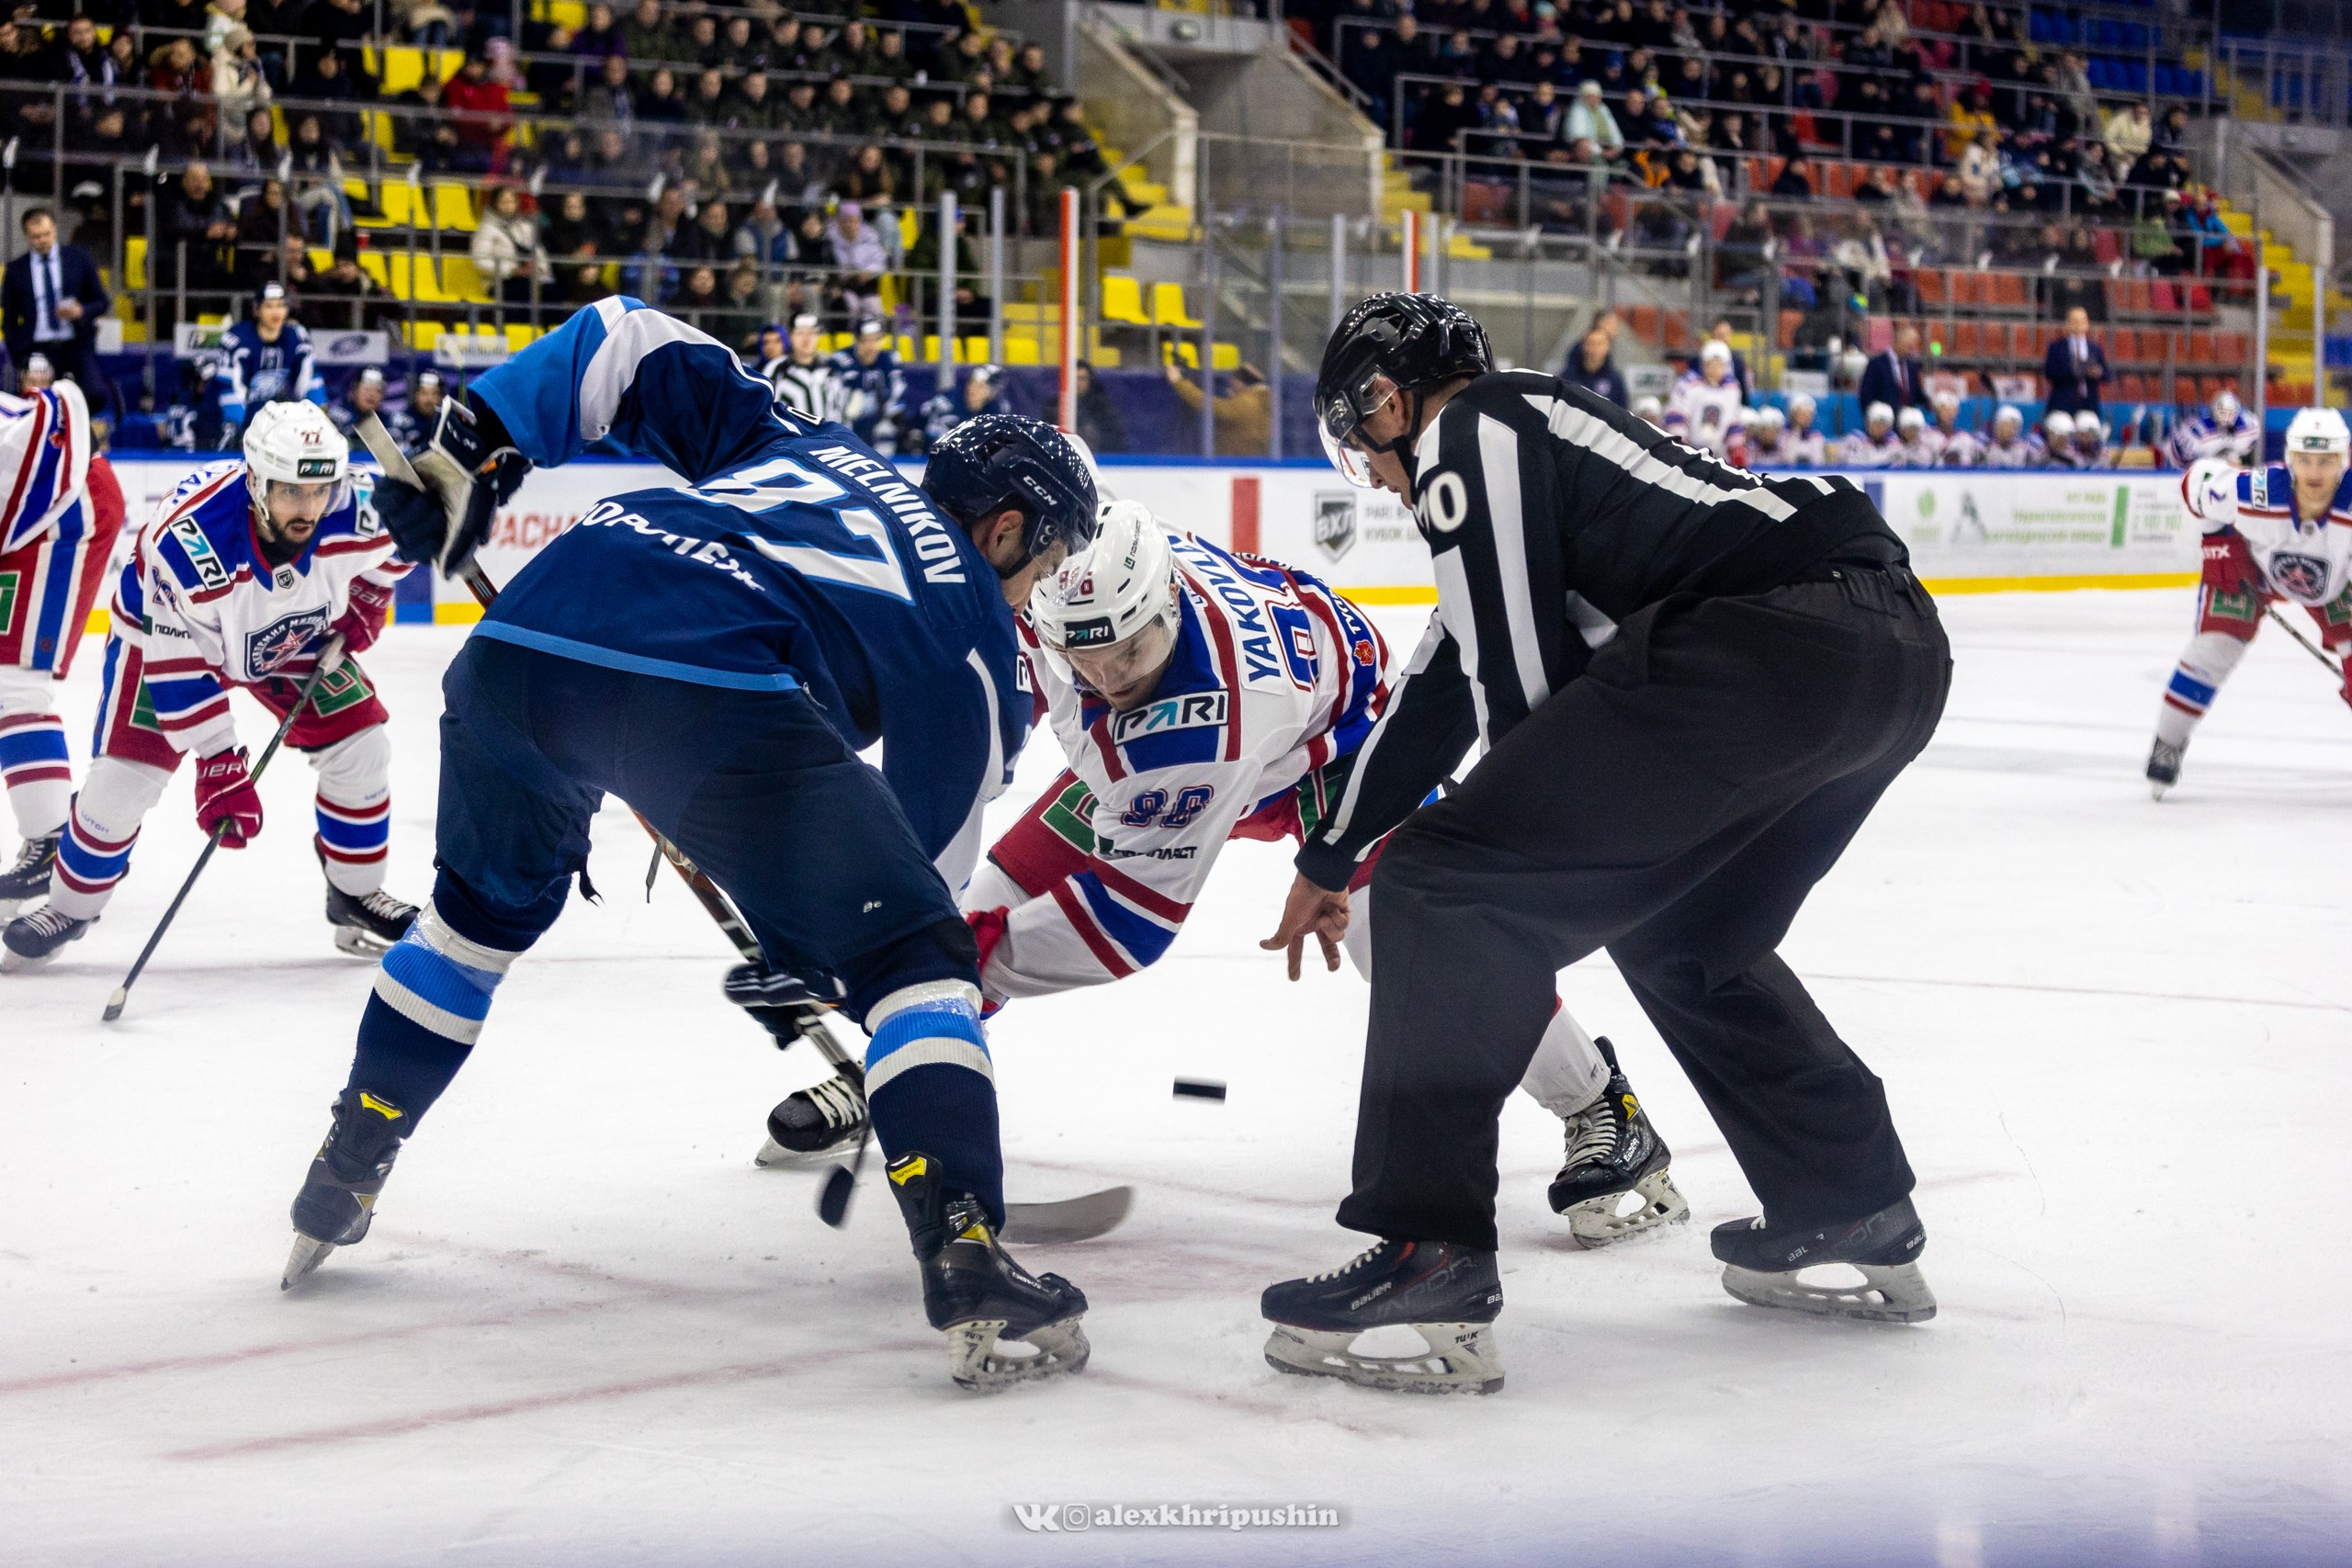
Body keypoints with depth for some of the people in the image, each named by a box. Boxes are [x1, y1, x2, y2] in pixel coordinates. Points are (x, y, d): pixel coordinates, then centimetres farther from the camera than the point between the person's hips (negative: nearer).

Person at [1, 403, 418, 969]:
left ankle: (357, 897, 14)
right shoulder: (187, 542, -42)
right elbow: (181, 666, -33)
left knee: (359, 746, -7)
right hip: (167, 630, -4)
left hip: (295, 634, 4)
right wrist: (218, 764, -32)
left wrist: (366, 601, -5)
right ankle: (71, 907, 13)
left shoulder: (356, 509, -33)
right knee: (124, 773, -11)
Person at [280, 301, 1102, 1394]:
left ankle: (338, 1183, 41)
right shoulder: (978, 637, 23)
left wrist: (470, 449, 28)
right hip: (717, 690, -6)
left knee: (486, 901, 33)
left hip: (526, 637, 6)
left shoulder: (801, 444, 37)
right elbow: (928, 851, 24)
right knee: (914, 957, 5)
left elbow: (635, 345, 30)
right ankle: (969, 1271, -9)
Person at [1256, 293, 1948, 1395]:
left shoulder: (1463, 436, 6)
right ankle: (1860, 1219, 34)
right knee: (1680, 933, 30)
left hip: (1769, 639, -10)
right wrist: (1329, 860, 50)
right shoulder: (1523, 432, 35)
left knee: (1453, 880, -6)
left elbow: (1520, 685, -1)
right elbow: (1441, 687, 42)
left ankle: (1429, 1259, -10)